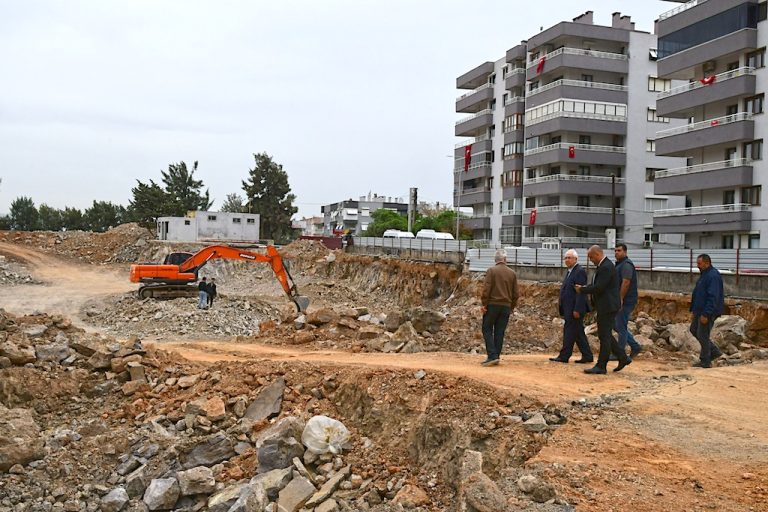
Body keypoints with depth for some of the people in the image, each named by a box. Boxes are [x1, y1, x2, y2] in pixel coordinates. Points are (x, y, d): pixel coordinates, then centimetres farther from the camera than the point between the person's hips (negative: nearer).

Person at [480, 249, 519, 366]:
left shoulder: (491, 271, -5)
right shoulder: (512, 273, 8)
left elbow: (486, 289, -12)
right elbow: (515, 293, 9)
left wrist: (484, 304, -7)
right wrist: (512, 307, 17)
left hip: (492, 305, -4)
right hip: (506, 307, 4)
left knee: (487, 330, 2)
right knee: (499, 332, 7)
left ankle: (492, 356, -10)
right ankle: (496, 358, 9)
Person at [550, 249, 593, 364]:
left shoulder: (580, 271, -14)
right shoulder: (570, 271, 16)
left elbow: (581, 292, -19)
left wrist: (577, 310, -22)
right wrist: (560, 303, 14)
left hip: (574, 309, -10)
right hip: (569, 308, 10)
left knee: (569, 332, -3)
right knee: (578, 333, 12)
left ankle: (564, 356, 3)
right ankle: (587, 356, 18)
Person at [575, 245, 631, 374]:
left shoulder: (606, 267, -19)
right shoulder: (603, 266, 13)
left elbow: (599, 288, -23)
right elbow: (596, 284, 18)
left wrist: (582, 290, -11)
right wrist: (584, 287, 3)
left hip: (608, 307, -10)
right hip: (604, 307, 10)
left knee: (605, 336, -4)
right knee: (605, 335, 16)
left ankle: (601, 366, 2)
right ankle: (623, 358, 23)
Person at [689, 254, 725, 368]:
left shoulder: (713, 276, -20)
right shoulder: (704, 274, 13)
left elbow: (713, 297, -25)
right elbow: (697, 294, 20)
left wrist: (706, 314, -26)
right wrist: (693, 310, 20)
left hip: (708, 312, -11)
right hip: (700, 310, 11)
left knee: (702, 335, -3)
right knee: (694, 330, 17)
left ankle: (705, 361, 9)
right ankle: (714, 351, 24)